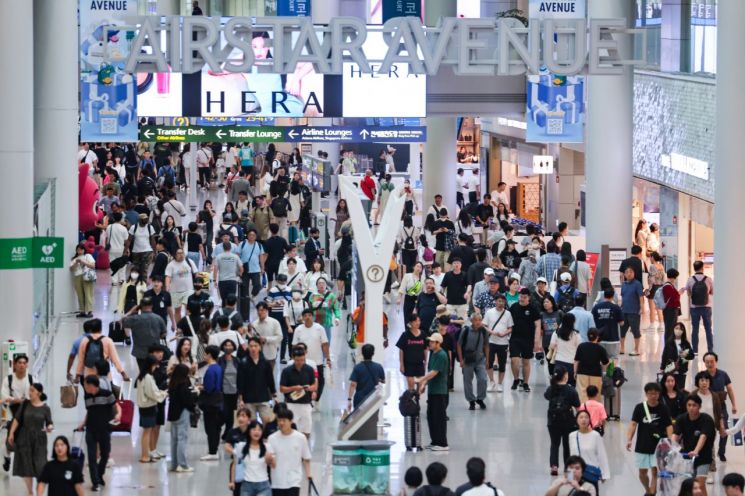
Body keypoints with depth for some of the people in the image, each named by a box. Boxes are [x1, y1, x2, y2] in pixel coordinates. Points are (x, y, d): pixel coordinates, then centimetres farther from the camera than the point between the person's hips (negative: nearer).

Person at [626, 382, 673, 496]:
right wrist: (629, 439, -17)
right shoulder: (639, 408, -2)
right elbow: (633, 423, -5)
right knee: (642, 472, 12)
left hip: (658, 446, -2)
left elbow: (669, 426, -6)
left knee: (655, 470, -9)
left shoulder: (663, 409, -5)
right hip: (642, 446, 2)